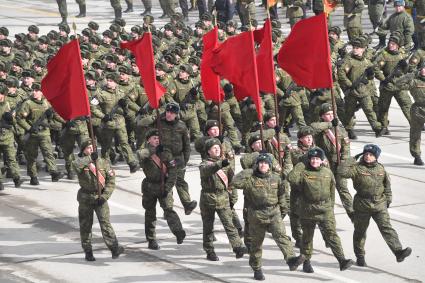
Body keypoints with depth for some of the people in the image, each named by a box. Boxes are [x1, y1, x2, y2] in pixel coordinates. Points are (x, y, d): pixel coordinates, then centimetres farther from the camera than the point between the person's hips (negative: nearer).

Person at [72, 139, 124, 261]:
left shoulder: (103, 162, 3)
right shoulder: (81, 162, -2)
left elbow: (111, 181, 0)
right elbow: (75, 165, -28)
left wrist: (104, 196, -10)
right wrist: (90, 159, -28)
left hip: (100, 197, 0)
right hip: (85, 198, 0)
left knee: (105, 222, -11)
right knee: (85, 225, 6)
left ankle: (114, 248, -14)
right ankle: (88, 252, 16)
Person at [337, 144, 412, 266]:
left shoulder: (380, 168, 5)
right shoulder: (357, 168, -7)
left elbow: (387, 184, 16)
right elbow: (342, 171, -22)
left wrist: (388, 199, 17)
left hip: (380, 205, 1)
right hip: (362, 205, -1)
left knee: (386, 228, -11)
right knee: (360, 231, 11)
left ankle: (398, 252, -22)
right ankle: (360, 256, 27)